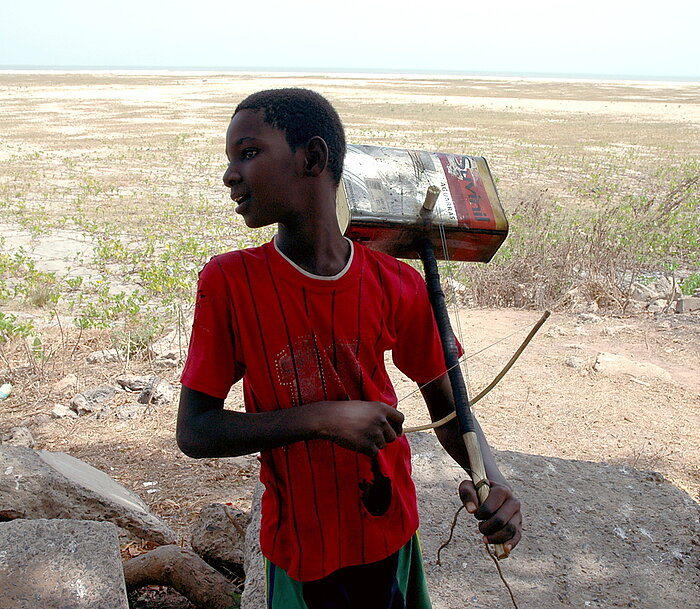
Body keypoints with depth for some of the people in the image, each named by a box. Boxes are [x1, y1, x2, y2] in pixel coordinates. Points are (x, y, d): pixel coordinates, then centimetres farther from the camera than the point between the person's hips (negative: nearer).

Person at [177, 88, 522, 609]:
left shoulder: (398, 287, -13)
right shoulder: (229, 283, -16)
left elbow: (448, 410, -2)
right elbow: (194, 432, -15)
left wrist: (492, 481, -22)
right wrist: (321, 419, -27)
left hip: (391, 537, 2)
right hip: (302, 548, -1)